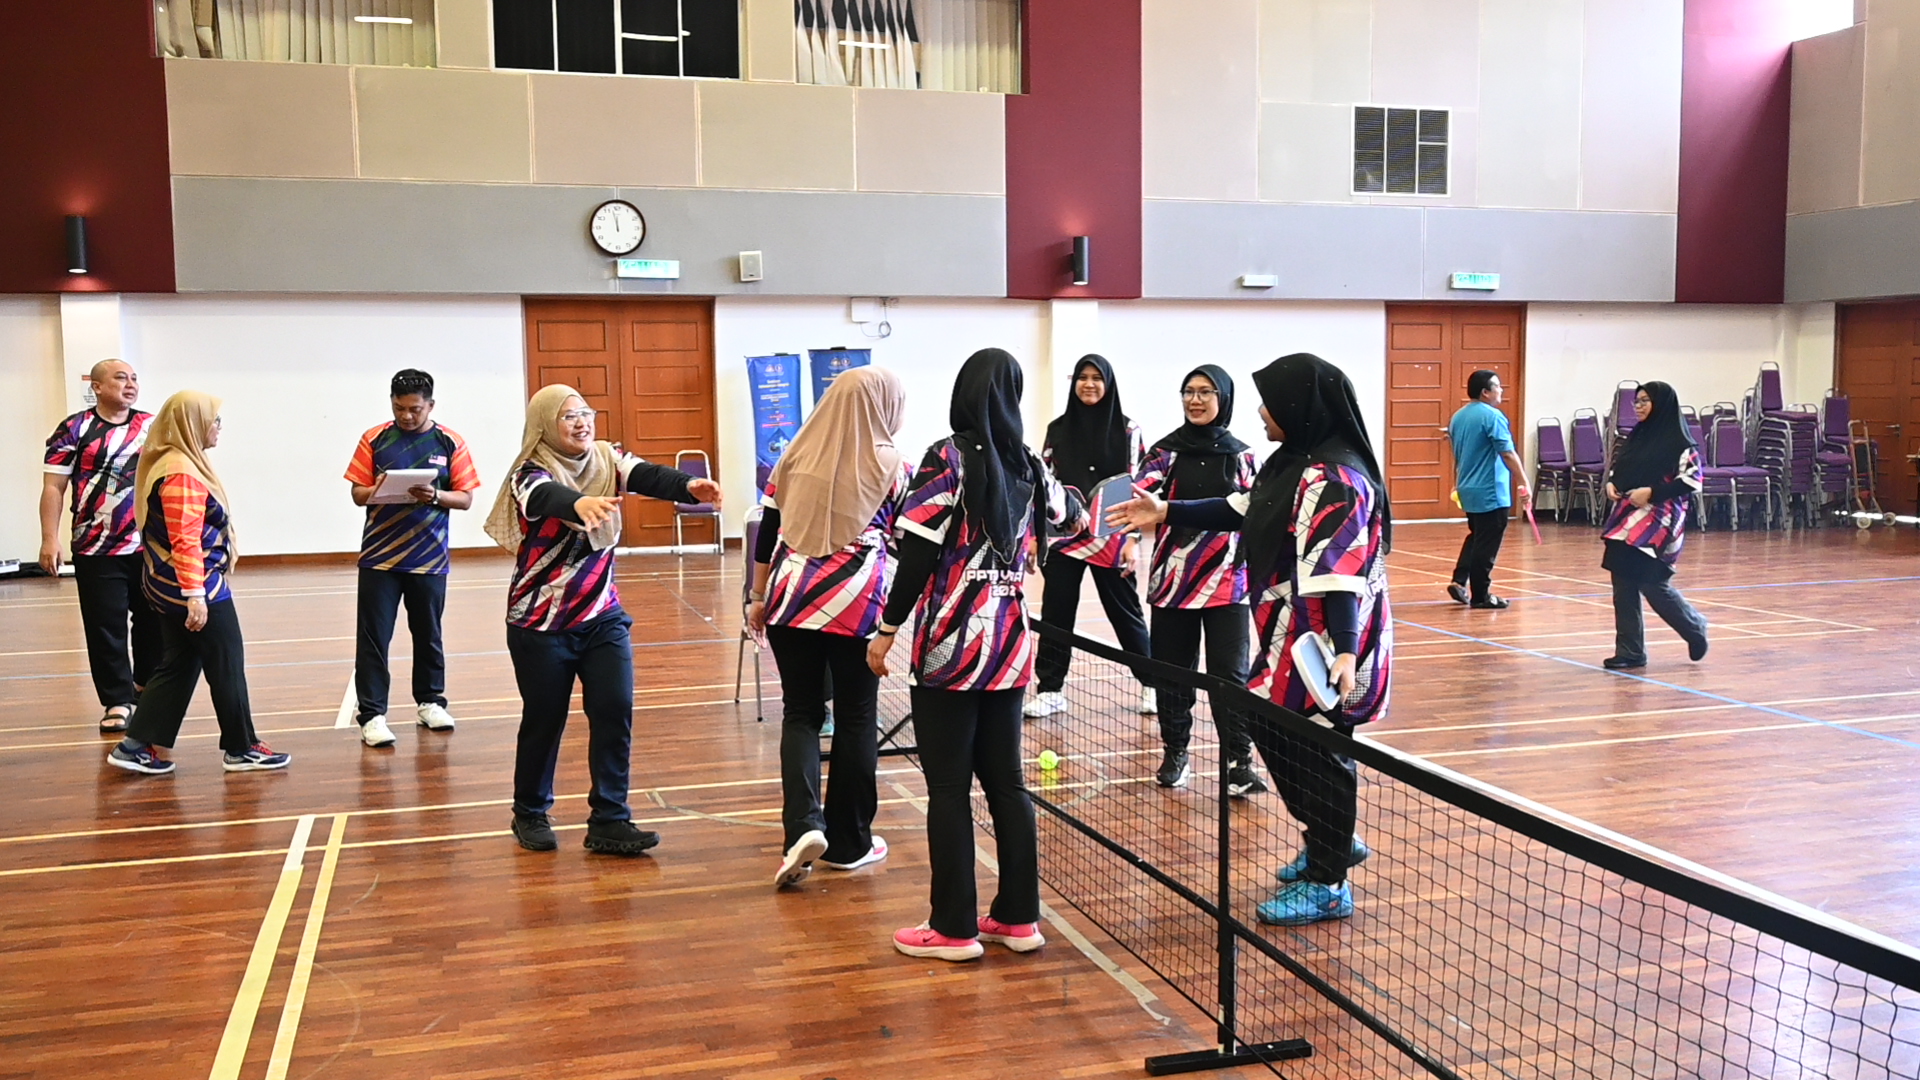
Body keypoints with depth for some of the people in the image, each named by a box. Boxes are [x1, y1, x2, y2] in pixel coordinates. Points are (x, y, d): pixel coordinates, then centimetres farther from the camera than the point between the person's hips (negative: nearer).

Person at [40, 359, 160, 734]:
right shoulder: (74, 430, -2)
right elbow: (53, 487, -3)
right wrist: (50, 540, -10)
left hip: (151, 546, 3)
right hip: (97, 550, -3)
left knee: (153, 621, 10)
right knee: (106, 628, 1)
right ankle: (117, 702, 10)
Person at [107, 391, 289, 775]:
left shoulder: (167, 465, 12)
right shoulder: (182, 475, -19)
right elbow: (185, 541, -25)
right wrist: (195, 595, -28)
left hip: (168, 589, 10)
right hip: (195, 586, -10)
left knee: (178, 666, 14)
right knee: (227, 667, 1)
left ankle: (136, 745, 15)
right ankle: (241, 748, 11)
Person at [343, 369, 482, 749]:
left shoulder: (450, 443, 1)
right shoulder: (374, 439, 1)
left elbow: (465, 498, 1)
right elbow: (358, 493, 2)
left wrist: (435, 496, -18)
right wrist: (378, 492, -20)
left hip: (429, 556, 1)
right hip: (379, 556, 0)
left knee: (428, 632, 12)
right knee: (373, 636, -2)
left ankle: (429, 701, 27)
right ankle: (372, 714, 2)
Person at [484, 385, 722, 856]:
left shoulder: (607, 460, -1)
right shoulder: (530, 475, -13)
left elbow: (648, 476, -21)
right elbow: (547, 498, -37)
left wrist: (689, 486, -43)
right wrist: (580, 504, -61)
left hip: (602, 617, 4)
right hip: (542, 623, -3)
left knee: (615, 713, -6)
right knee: (544, 719, 6)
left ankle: (609, 821, 2)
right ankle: (530, 814, 28)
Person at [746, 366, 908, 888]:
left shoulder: (797, 456, 7)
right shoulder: (891, 468, -2)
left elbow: (767, 535, 10)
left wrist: (758, 598, 19)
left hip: (791, 599, 3)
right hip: (854, 605, -3)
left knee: (801, 713, 12)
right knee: (856, 718, 10)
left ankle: (803, 824, -7)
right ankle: (848, 843, 17)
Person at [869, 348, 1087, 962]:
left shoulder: (947, 459, -9)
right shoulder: (1028, 466, 7)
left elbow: (918, 555, -14)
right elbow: (1071, 518, 27)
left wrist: (887, 629, -6)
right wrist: (1057, 485, 48)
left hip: (950, 643, -5)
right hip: (1008, 645, 6)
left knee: (949, 788, 2)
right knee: (1006, 780, 13)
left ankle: (954, 928, 9)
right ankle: (1019, 917, 20)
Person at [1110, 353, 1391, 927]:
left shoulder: (1335, 479, -21)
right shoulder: (1293, 463, 9)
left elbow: (1338, 571, -30)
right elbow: (1240, 511, 23)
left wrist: (1344, 651, -37)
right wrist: (1167, 512, 26)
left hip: (1327, 645, -10)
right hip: (1289, 635, 10)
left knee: (1314, 751, 1)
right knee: (1272, 730, 19)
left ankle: (1327, 885, 17)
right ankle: (1331, 843, 38)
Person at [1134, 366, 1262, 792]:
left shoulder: (1240, 456, 6)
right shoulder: (1167, 450, 2)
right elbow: (1139, 490, -14)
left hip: (1227, 580, 0)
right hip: (1172, 577, 0)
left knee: (1229, 672, -2)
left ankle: (1239, 761, 3)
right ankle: (1175, 752, 21)